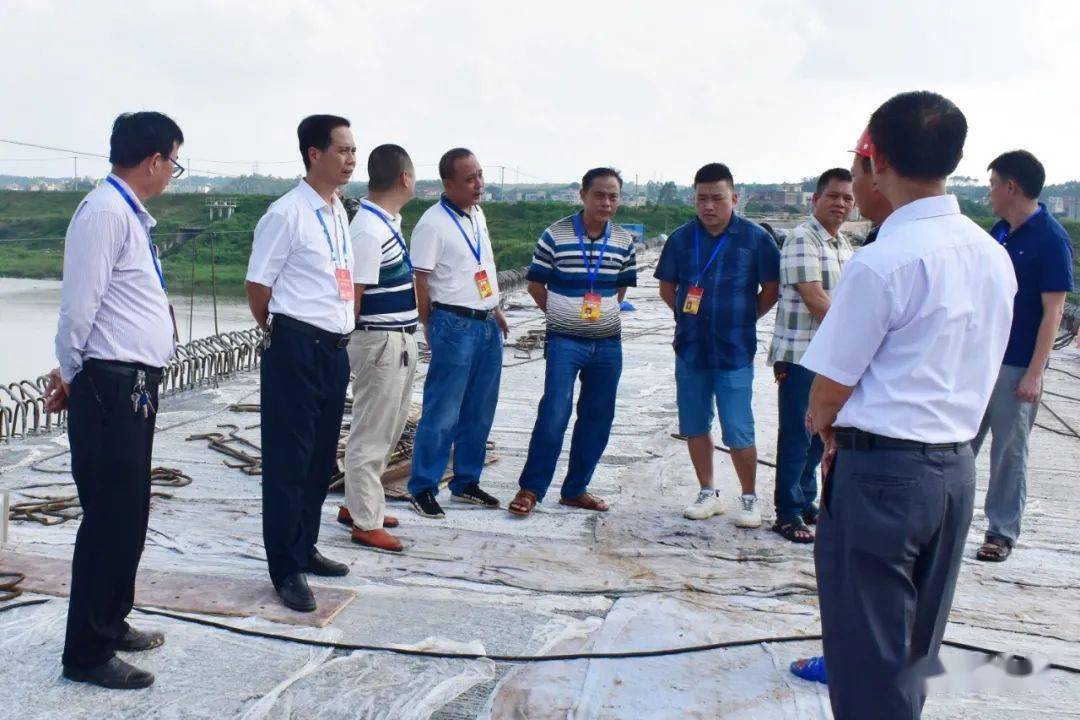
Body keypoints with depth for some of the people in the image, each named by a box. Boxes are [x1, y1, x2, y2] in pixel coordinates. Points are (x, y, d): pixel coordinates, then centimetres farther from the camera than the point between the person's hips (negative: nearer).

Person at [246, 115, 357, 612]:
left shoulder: (338, 212, 12)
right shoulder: (286, 213, -12)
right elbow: (257, 287, -8)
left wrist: (340, 329, 17)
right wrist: (281, 334, 4)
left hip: (335, 347, 8)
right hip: (296, 349, -8)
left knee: (322, 458, 16)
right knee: (289, 460, 1)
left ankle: (304, 548, 32)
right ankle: (286, 570, 11)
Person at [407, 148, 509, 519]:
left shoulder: (477, 214, 12)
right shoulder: (433, 223, -13)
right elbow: (420, 281, -12)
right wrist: (432, 331, -8)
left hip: (488, 324, 8)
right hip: (455, 325, -8)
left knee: (479, 413, 13)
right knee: (442, 414, -4)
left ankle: (466, 482, 24)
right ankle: (422, 488, 6)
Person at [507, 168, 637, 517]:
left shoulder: (624, 241, 5)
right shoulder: (555, 235, -7)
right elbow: (536, 284, 1)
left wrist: (604, 314, 8)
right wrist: (563, 315, 2)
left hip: (608, 343, 5)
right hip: (565, 341, -4)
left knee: (597, 418, 9)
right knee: (554, 413, -10)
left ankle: (575, 489, 22)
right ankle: (531, 488, 1)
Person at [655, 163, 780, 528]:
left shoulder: (756, 238, -5)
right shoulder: (681, 238, 4)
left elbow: (771, 289, 3)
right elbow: (667, 287, 15)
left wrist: (743, 319, 3)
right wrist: (688, 315, 7)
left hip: (735, 351, -4)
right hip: (690, 349, 4)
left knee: (738, 433, -3)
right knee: (694, 427, 11)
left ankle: (749, 498, 17)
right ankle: (708, 494, 27)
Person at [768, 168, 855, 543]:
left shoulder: (844, 243, 15)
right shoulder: (803, 239, -13)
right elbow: (813, 298, -18)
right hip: (801, 354, -8)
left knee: (820, 435, 15)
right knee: (797, 436, -3)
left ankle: (806, 503, 28)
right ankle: (788, 514, 6)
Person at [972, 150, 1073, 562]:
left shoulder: (1050, 239, -13)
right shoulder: (997, 232, 9)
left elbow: (1053, 312, -15)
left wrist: (1034, 374, -19)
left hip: (1017, 367, -7)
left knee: (1009, 452, 4)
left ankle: (1002, 533, 15)